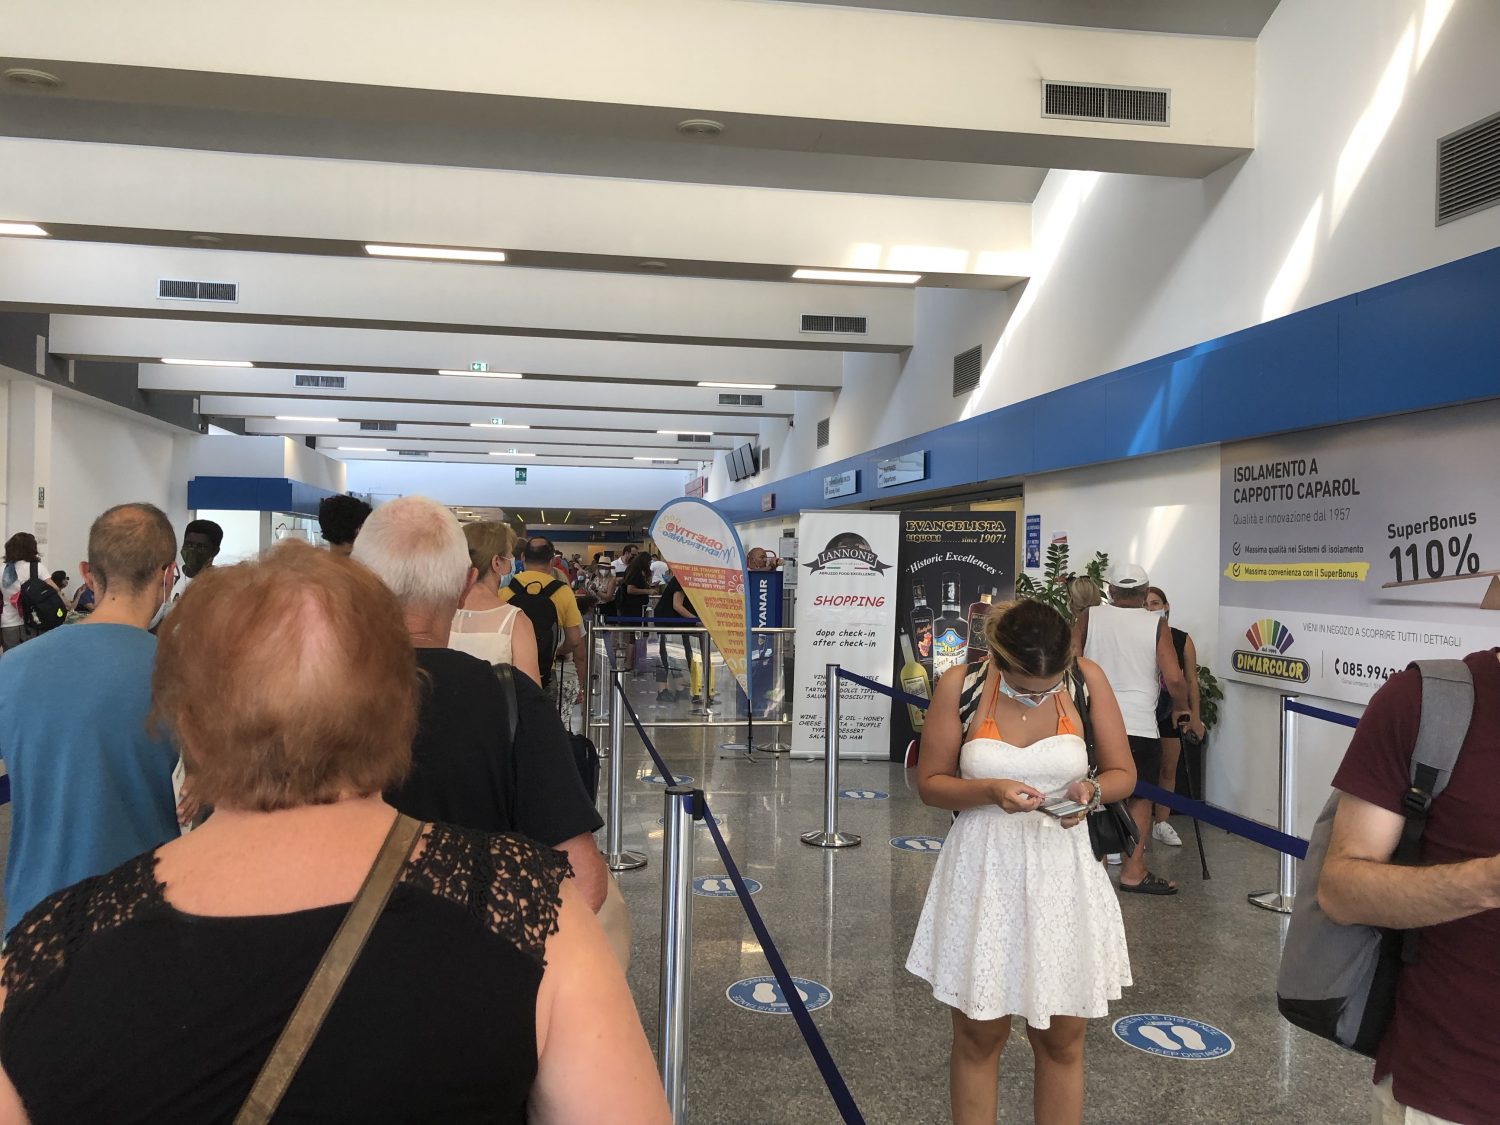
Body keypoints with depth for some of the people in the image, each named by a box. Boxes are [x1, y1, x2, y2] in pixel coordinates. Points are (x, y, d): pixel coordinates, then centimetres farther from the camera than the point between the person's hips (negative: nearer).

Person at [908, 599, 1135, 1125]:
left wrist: (1090, 790, -19)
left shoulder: (1088, 679, -7)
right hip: (983, 872, -1)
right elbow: (930, 782, -3)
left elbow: (1122, 774, 3)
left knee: (1061, 1039, 11)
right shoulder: (960, 684, -10)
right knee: (979, 1035, 11)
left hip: (1061, 872, 1)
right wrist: (989, 790, -21)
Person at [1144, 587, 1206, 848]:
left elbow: (1191, 680, 2)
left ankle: (1162, 823, 23)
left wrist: (1195, 717, 1)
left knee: (1168, 769, 11)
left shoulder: (1182, 640, -4)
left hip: (1171, 711, 3)